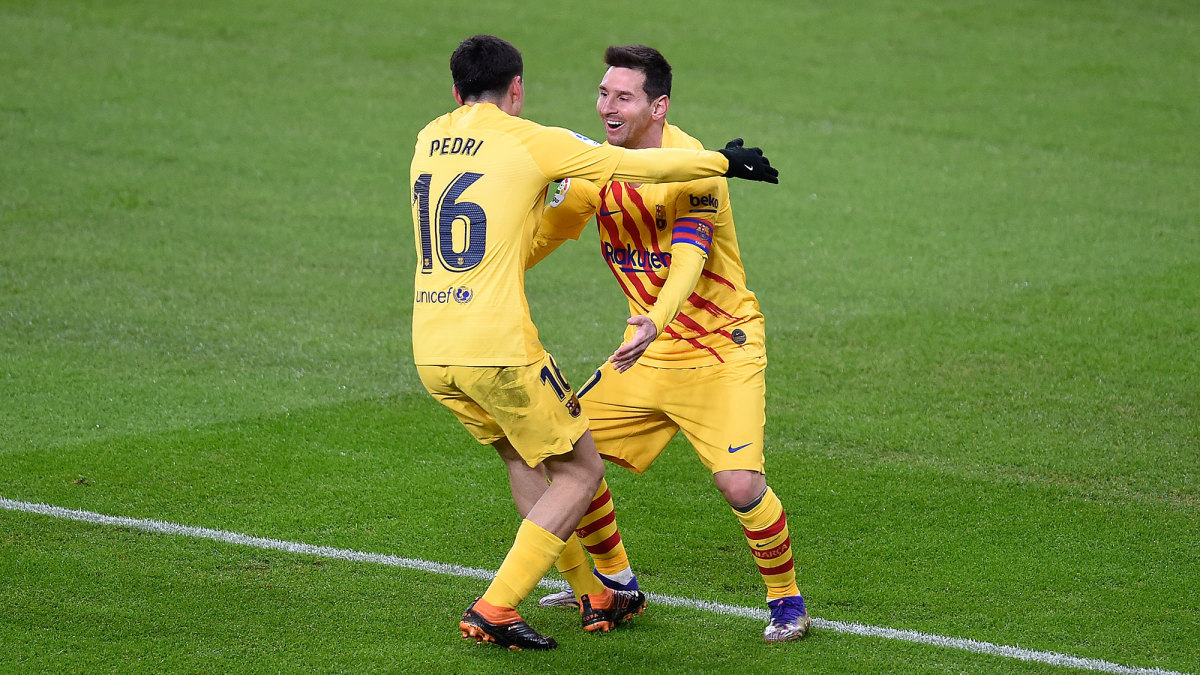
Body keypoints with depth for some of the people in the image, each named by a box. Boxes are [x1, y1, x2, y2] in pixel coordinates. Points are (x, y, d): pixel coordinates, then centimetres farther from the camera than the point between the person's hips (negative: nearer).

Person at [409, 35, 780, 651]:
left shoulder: (429, 138, 12)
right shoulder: (529, 142, -5)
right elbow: (637, 166, 0)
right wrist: (722, 161, 13)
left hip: (429, 350, 7)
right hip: (498, 350, -7)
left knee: (524, 458, 26)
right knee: (580, 472, 9)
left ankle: (595, 598, 31)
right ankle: (493, 610, 0)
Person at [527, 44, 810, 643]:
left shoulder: (692, 168, -21)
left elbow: (687, 261, -34)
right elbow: (544, 234, 12)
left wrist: (655, 322, -51)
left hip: (722, 350, -7)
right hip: (649, 350, 7)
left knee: (739, 482, -22)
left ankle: (787, 602, 2)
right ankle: (614, 582, 24)